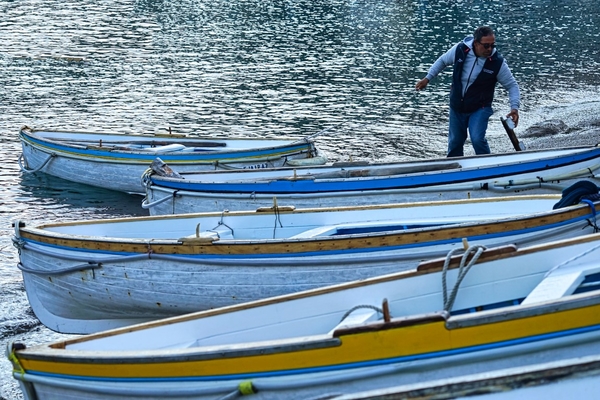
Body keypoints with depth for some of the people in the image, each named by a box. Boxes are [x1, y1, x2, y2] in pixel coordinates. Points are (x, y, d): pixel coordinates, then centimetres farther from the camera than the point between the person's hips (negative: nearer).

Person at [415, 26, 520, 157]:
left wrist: (514, 107, -22)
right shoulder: (460, 50, -14)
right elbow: (442, 61, 7)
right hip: (457, 107, 3)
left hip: (479, 108, -3)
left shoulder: (498, 63, -19)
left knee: (477, 139, -23)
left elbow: (512, 85, -8)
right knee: (455, 142, 15)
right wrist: (427, 78, 8)